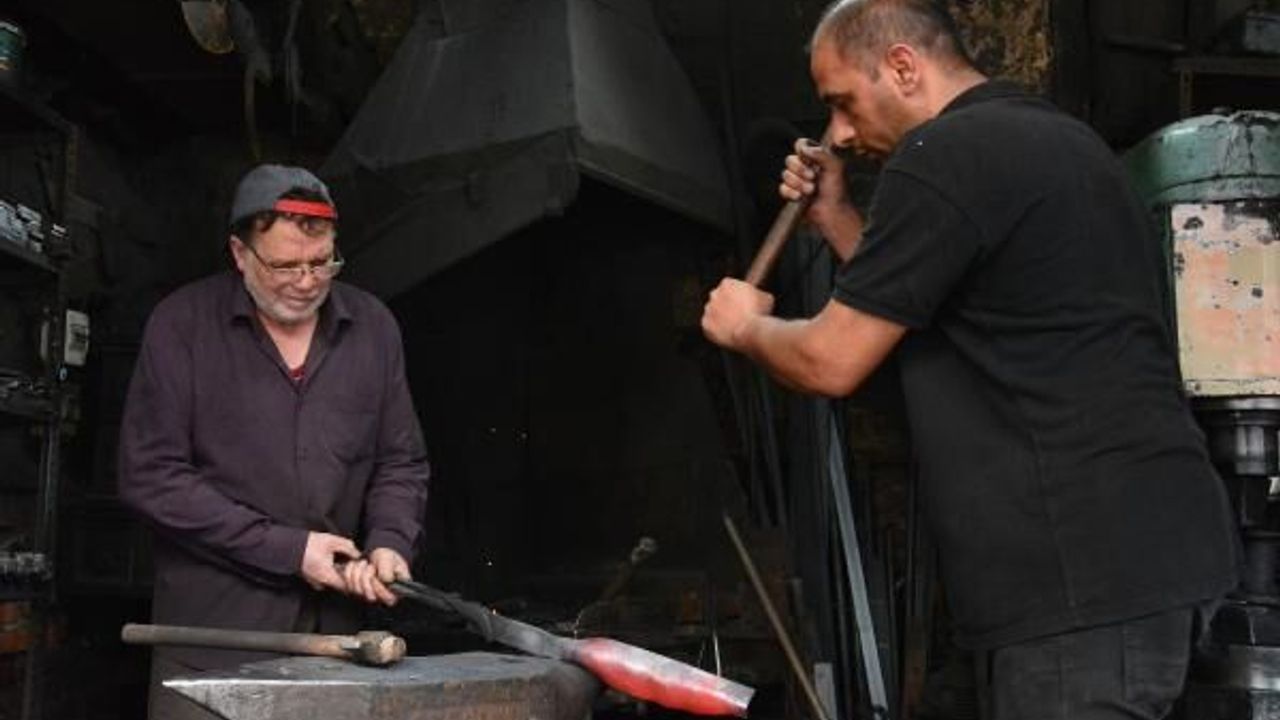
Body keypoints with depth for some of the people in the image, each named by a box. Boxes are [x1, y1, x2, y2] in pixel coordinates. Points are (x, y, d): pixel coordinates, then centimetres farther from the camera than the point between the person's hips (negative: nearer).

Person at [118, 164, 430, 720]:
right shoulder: (182, 324, -7)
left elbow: (401, 462, 9)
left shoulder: (373, 327, 3)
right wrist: (287, 549, -14)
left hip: (333, 627, 3)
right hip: (212, 632, -3)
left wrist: (389, 543, -11)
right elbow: (150, 475, -11)